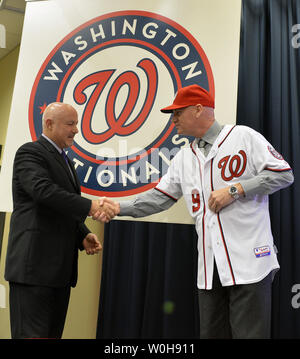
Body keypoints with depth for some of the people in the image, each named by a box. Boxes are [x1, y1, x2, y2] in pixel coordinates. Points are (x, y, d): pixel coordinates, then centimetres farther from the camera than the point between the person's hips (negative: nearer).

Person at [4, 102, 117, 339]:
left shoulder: (65, 161, 21)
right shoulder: (30, 152, -6)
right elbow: (44, 190, -25)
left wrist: (83, 236, 7)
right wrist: (90, 206, -30)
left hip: (60, 267, 9)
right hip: (35, 264, -8)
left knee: (53, 333, 13)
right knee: (32, 333, -5)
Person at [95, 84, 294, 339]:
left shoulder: (243, 136, -2)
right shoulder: (184, 158, 15)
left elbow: (284, 174, -6)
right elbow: (159, 198, 13)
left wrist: (235, 189, -14)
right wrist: (119, 208, 2)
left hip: (249, 261, -5)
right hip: (211, 267, 6)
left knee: (250, 332, 0)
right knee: (211, 332, 13)